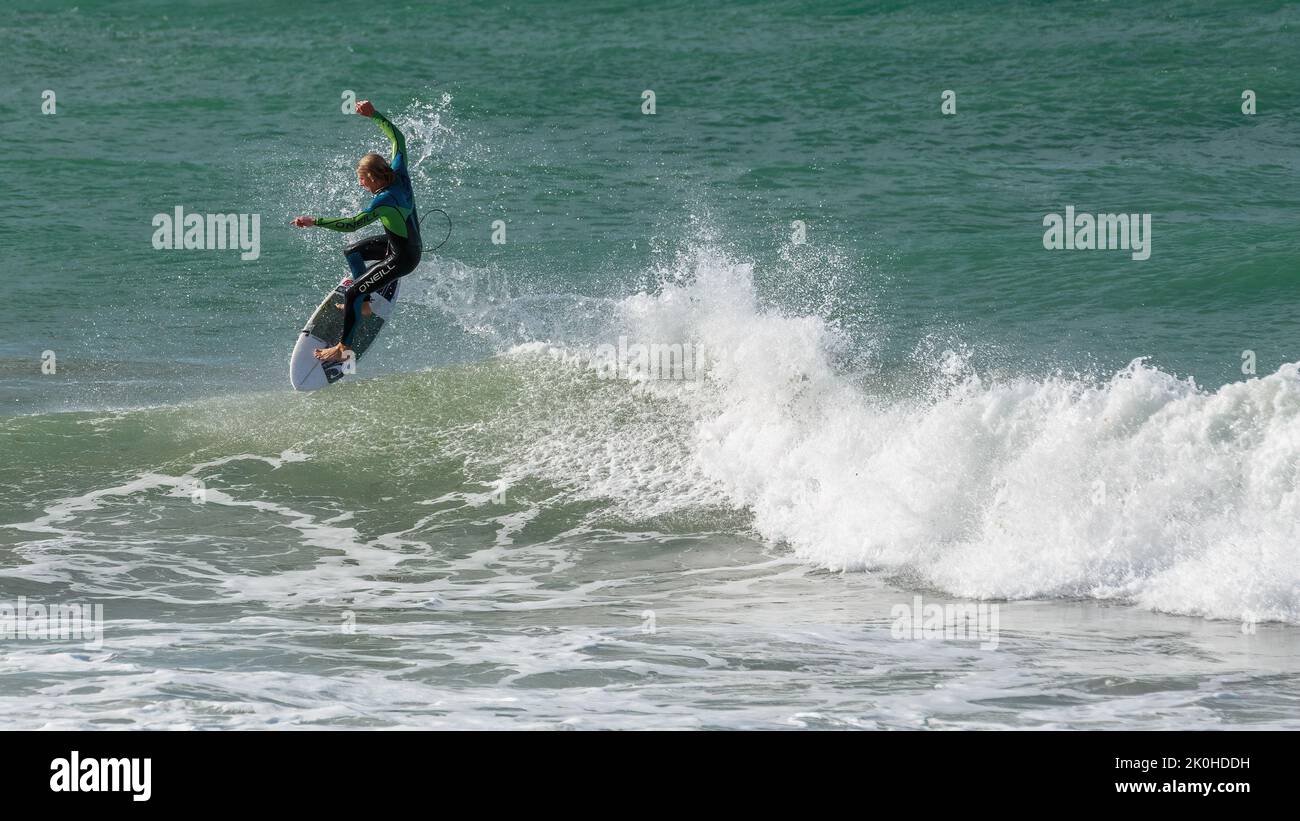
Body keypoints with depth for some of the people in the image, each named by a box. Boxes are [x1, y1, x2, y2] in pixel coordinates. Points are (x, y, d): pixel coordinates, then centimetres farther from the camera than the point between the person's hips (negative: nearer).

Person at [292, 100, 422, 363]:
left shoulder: (385, 201, -33)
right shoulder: (399, 174, -12)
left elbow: (352, 223, -40)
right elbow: (398, 138, 2)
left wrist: (314, 221, -41)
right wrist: (374, 115, 0)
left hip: (401, 259, -9)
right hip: (405, 241, 9)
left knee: (351, 294, -9)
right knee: (352, 252, 25)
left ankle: (344, 348, 1)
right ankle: (364, 304, 38)